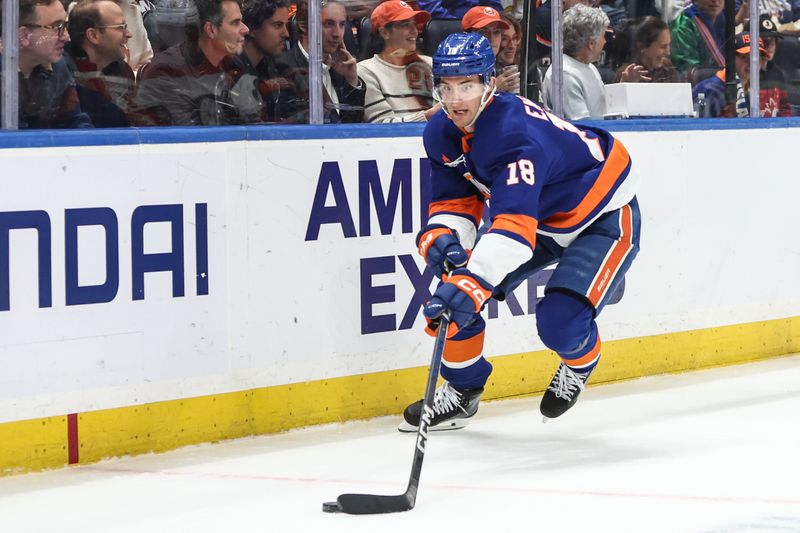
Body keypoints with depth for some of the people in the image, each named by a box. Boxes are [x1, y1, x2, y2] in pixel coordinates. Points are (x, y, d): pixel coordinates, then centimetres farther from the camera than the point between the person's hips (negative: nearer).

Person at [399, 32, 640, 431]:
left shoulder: (516, 134, -38)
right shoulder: (442, 133, -12)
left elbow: (515, 223, -49)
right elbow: (453, 201, -4)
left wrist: (474, 280, -62)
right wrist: (441, 237, -28)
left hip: (603, 216, -8)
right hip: (542, 216, 8)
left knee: (561, 321, -23)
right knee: (455, 288, -8)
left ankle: (581, 361, 14)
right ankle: (462, 390, 13)